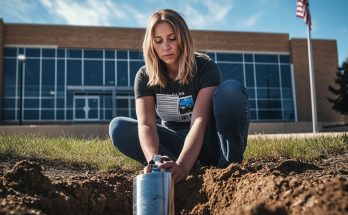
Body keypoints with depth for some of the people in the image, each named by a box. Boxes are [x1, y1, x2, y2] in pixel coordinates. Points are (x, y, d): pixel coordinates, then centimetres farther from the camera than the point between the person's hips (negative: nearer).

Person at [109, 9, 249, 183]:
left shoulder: (205, 67, -17)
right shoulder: (145, 76, -10)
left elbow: (199, 121, -31)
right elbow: (146, 124, -24)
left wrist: (182, 164, -48)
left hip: (208, 141, -2)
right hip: (176, 142, 3)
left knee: (230, 89, -29)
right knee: (118, 127, -20)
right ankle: (194, 168, -27)